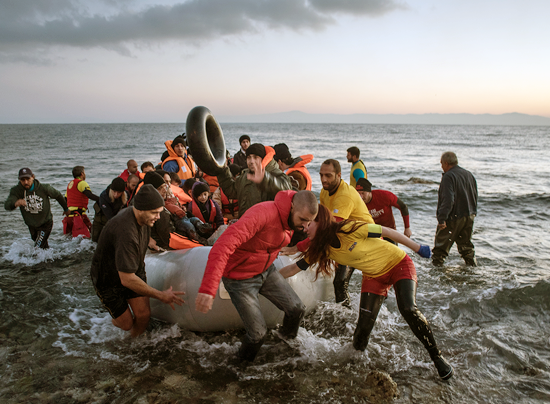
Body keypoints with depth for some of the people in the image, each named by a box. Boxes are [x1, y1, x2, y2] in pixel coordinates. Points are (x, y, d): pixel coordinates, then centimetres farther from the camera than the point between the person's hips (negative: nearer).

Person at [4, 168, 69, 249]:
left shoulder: (44, 188, -22)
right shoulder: (16, 190, -19)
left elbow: (58, 196, -4)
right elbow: (7, 205, -34)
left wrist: (66, 209, 10)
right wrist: (15, 203, -59)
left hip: (45, 224, -4)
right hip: (31, 226, 4)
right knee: (44, 247, 26)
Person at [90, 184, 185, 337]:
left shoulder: (143, 218, -12)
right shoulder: (126, 233, -39)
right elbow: (127, 280, -34)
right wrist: (160, 295, -27)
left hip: (134, 271, 6)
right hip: (109, 279, -6)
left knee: (143, 314, -6)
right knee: (126, 323, 2)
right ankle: (116, 319, 38)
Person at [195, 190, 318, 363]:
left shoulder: (293, 218, -8)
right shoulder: (263, 213, -35)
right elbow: (224, 245, -46)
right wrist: (208, 288, -53)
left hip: (266, 271, 7)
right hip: (240, 278, -7)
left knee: (297, 309, 5)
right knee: (258, 332, -5)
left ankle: (288, 340, 38)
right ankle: (243, 364, 27)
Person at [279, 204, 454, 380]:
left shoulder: (348, 229, -29)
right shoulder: (321, 248, -10)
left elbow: (386, 231, -19)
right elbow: (294, 268, -2)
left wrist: (418, 248, -13)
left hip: (398, 263, -4)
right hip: (374, 276, 5)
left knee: (408, 309, -26)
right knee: (364, 326, -9)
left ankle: (437, 357, -5)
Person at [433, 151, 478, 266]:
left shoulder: (448, 176, -16)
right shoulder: (469, 174, 11)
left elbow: (448, 200, -26)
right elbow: (475, 197, 19)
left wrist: (442, 218, -28)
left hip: (453, 218, -8)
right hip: (469, 216, 8)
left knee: (441, 245, 1)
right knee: (466, 244, 20)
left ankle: (436, 264, 5)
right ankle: (472, 263, 24)